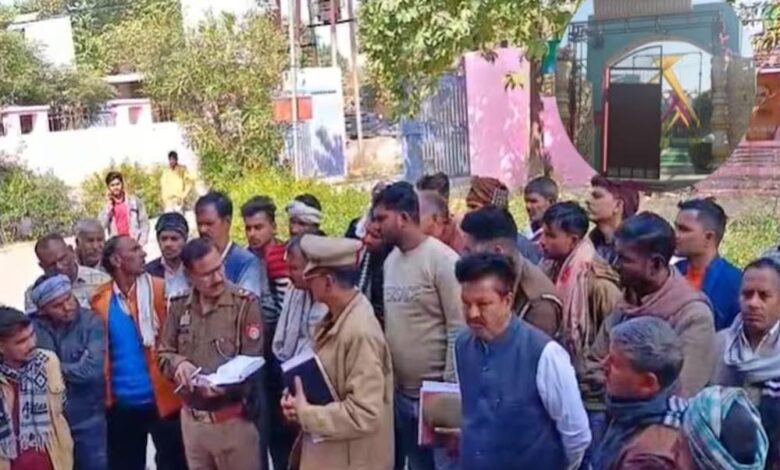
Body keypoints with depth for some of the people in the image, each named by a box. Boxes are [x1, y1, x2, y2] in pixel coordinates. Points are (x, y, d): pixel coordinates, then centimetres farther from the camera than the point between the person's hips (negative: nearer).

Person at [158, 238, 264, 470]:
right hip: (192, 418, 5)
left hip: (233, 419, -5)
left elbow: (252, 363, -11)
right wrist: (178, 363, -15)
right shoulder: (179, 305, 4)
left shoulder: (245, 303, -11)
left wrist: (223, 384, -29)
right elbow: (163, 353, 9)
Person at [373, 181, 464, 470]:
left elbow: (458, 328, -16)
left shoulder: (442, 259, -14)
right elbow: (390, 323, 11)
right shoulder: (390, 261, 7)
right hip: (401, 391, 7)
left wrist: (450, 387, -15)